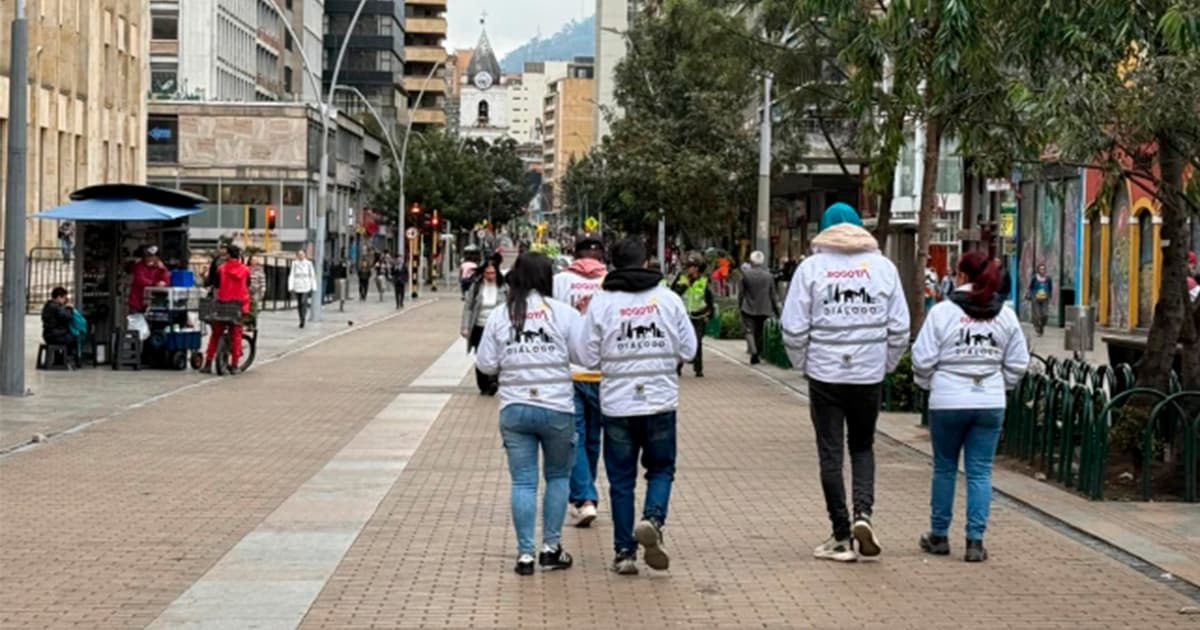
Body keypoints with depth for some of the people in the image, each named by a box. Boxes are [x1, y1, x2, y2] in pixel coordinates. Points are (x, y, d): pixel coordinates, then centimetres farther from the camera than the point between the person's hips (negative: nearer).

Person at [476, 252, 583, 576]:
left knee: (523, 480, 5)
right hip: (556, 407, -1)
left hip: (514, 409, 1)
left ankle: (525, 552, 3)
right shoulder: (563, 313, -5)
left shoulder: (500, 315, 0)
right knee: (558, 476, 14)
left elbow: (485, 364, 1)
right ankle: (551, 546, 14)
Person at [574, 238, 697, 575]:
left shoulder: (602, 302, -4)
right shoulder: (668, 298, -1)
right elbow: (688, 349, 1)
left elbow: (587, 357, -3)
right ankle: (653, 519, -12)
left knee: (621, 478, 9)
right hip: (661, 400, 0)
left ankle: (624, 551, 10)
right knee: (661, 468, 15)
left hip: (617, 403, 0)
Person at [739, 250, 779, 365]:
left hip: (748, 308, -3)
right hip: (763, 308, 3)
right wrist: (776, 309, 11)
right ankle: (757, 355, 17)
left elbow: (741, 292, -5)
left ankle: (753, 352, -23)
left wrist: (739, 305, 8)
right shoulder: (768, 276, -2)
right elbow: (773, 294, 2)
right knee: (759, 332, 14)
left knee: (749, 331, -2)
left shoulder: (746, 274, -9)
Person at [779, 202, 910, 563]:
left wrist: (803, 364, 8)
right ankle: (863, 512, -4)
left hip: (825, 374, -2)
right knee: (862, 447, 18)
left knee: (831, 453, 5)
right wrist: (886, 366, 14)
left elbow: (793, 328, -7)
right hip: (869, 374, 2)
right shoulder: (883, 267, 2)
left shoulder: (811, 267, -4)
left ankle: (842, 537, 7)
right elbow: (900, 328, 1)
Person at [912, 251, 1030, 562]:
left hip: (948, 401, -2)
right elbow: (1018, 363, 8)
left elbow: (923, 360, -7)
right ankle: (975, 540, 0)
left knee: (944, 468, 12)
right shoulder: (1006, 316, 3)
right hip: (990, 403, 2)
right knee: (980, 472, 5)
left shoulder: (943, 312, -8)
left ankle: (938, 536, 21)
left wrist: (928, 384, 12)